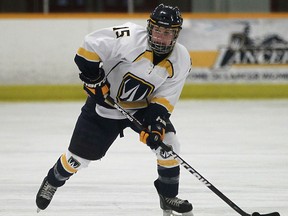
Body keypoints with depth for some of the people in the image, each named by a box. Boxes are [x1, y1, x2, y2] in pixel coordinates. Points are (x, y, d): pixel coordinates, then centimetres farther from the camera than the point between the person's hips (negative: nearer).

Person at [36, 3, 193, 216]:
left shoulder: (181, 61, -15)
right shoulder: (131, 38, -29)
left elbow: (165, 97, -11)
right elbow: (91, 44, -25)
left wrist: (156, 121, -25)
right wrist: (92, 78, -24)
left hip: (141, 107, 3)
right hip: (104, 102, -3)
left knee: (167, 142, -17)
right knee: (81, 155, 3)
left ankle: (168, 196, 4)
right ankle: (53, 181, 35)